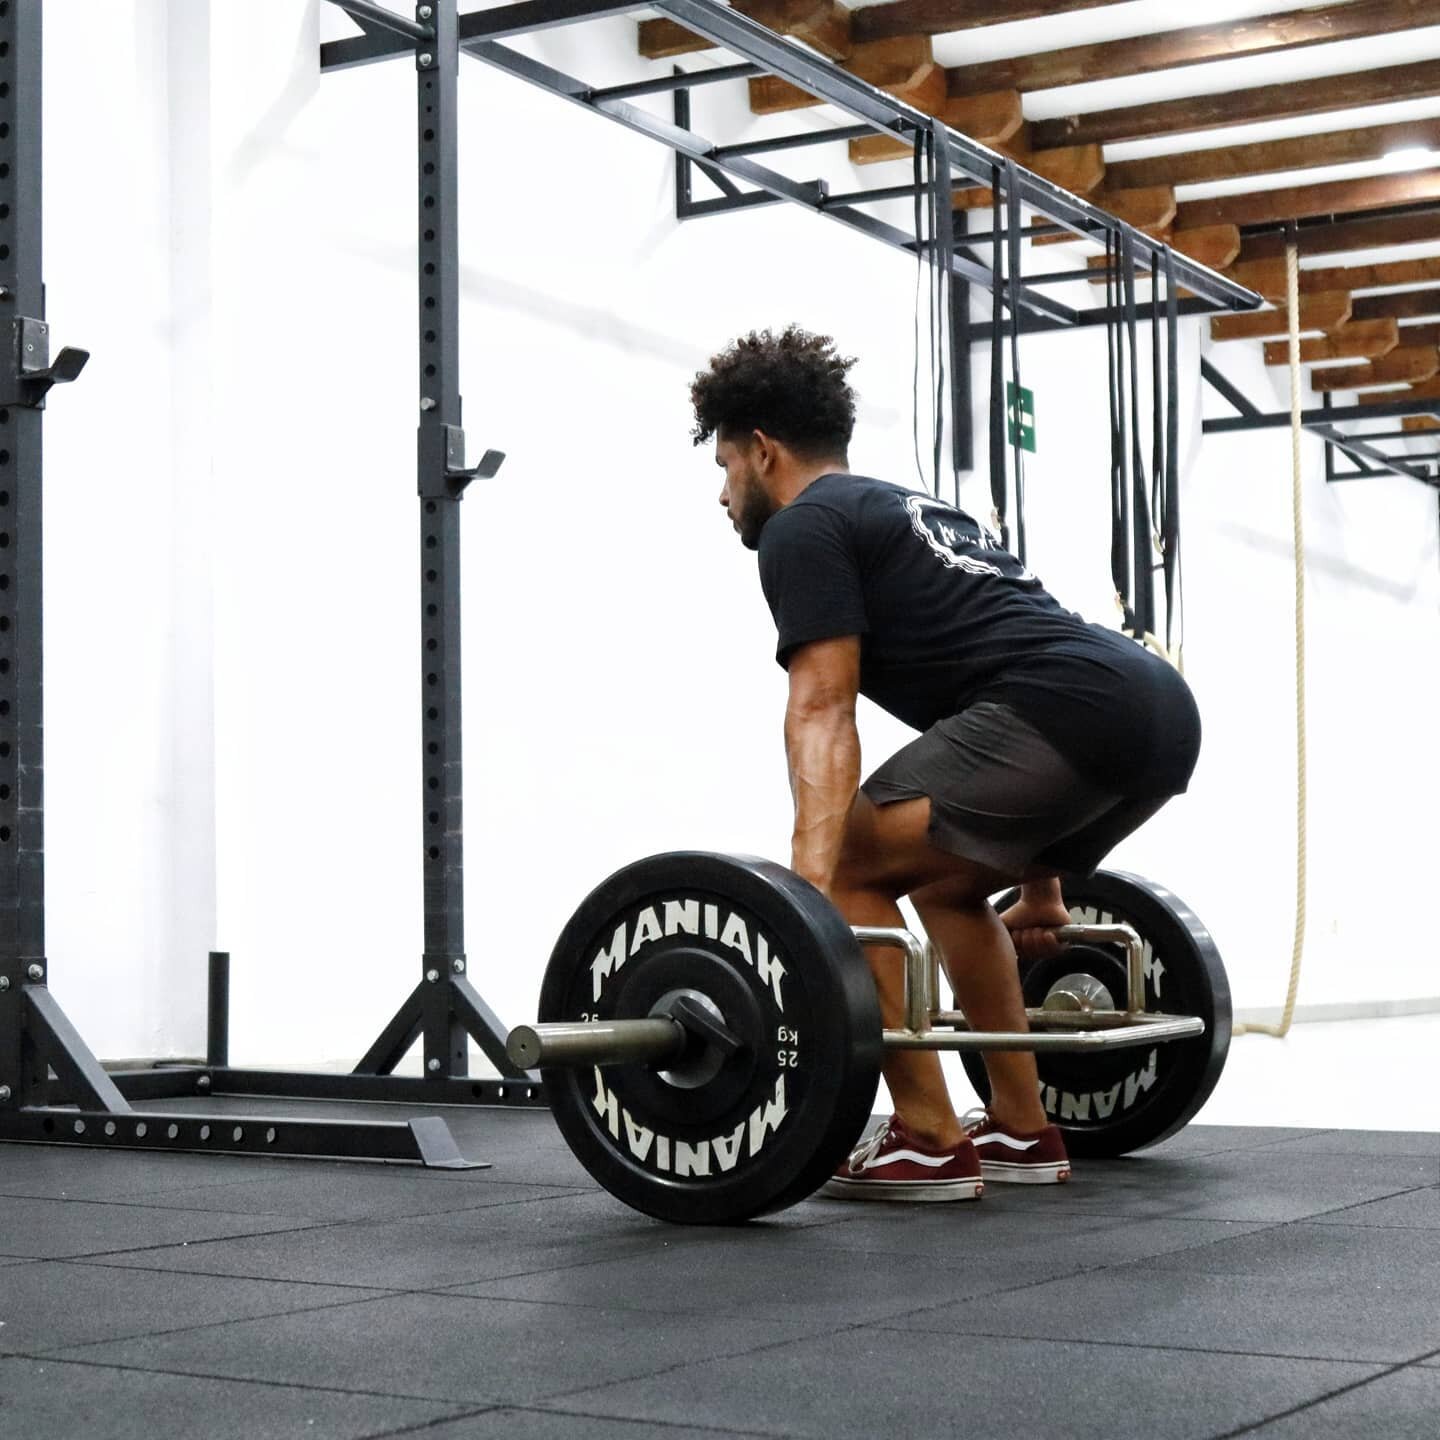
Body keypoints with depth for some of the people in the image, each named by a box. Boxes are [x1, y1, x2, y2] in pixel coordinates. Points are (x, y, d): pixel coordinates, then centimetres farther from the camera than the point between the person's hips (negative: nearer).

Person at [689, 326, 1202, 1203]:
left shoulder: (803, 529, 7)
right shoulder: (912, 516, 35)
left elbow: (823, 714, -8)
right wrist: (1041, 891, 42)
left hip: (1073, 709, -10)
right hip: (1159, 709, 10)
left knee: (852, 867, -2)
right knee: (945, 882, 28)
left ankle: (927, 1142, 0)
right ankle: (1022, 1130, 26)